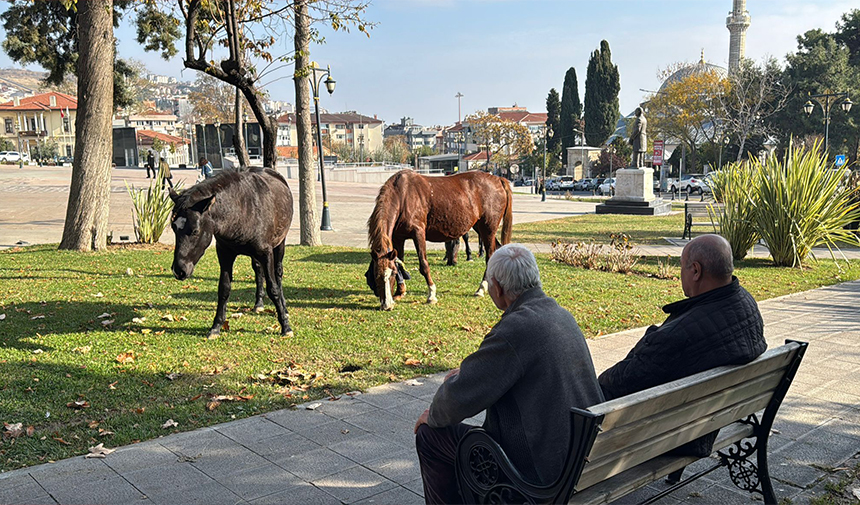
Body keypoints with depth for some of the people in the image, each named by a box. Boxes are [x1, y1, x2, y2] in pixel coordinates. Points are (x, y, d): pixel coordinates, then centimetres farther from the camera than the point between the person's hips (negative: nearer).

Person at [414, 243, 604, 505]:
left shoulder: (515, 329, -24)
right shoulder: (562, 316, 4)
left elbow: (459, 399, -18)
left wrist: (433, 416, 3)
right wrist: (467, 373, 19)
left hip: (540, 468, -9)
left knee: (430, 436, 3)